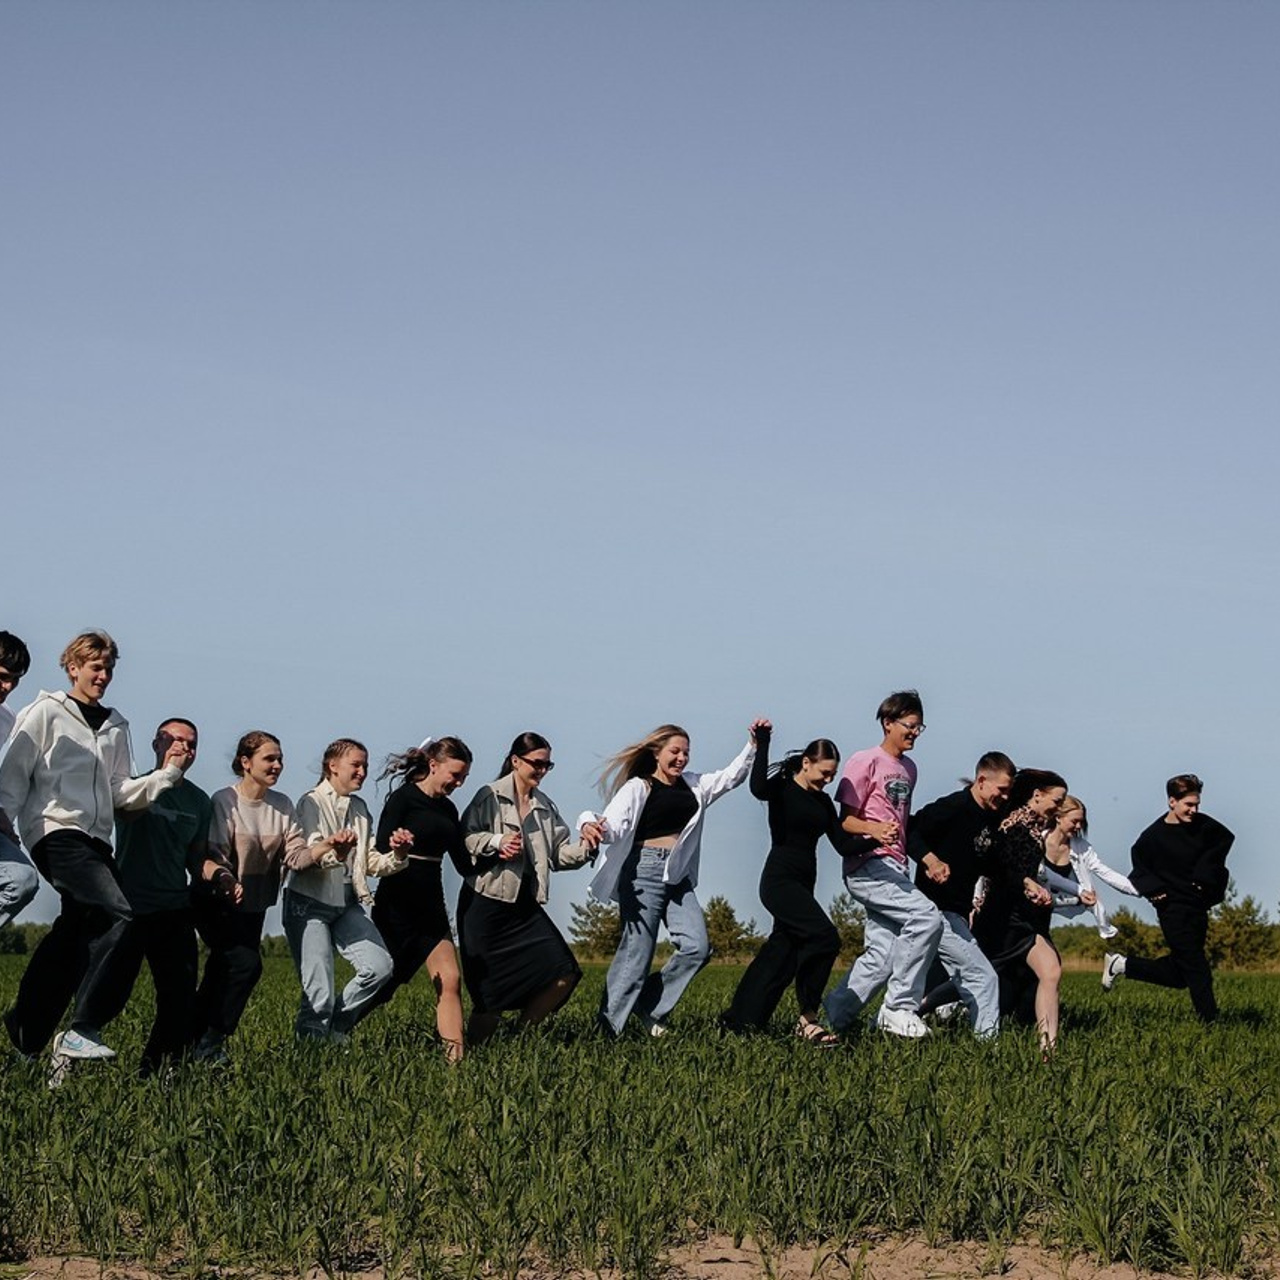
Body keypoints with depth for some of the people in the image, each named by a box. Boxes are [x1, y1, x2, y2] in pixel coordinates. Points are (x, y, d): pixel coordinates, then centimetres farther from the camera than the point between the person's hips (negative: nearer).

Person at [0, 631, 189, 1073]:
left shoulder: (116, 726, 21)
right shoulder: (46, 713, 4)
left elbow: (121, 793, 17)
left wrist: (167, 774, 5)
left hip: (95, 840, 7)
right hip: (55, 832, -7)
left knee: (76, 938, 2)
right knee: (119, 915, -24)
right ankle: (80, 1031, -24)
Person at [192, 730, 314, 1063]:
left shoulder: (282, 805, 3)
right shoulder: (224, 801, -12)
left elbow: (295, 855, -5)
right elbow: (214, 855, -17)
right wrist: (226, 883, -36)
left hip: (254, 905, 6)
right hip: (218, 902, -6)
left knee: (221, 974, 6)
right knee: (246, 963, -19)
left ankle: (196, 1039, 14)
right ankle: (210, 1041, -10)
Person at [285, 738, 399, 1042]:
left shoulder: (359, 808, 14)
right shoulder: (312, 803, -6)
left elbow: (371, 863, 11)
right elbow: (308, 857, -20)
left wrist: (395, 853, -9)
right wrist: (333, 850, -41)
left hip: (346, 904, 6)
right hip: (309, 903, -6)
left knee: (380, 966, -10)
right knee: (319, 994, -12)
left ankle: (336, 1029, 11)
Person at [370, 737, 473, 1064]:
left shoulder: (448, 810, 13)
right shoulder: (403, 799, -8)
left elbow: (464, 864, 14)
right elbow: (380, 850, -16)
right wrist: (396, 849, -38)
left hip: (431, 906, 7)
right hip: (397, 905, -7)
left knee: (450, 980, -6)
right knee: (383, 984, -1)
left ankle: (456, 1057, -11)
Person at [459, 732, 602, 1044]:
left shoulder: (545, 805, 13)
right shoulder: (490, 796, -6)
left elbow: (560, 854, 10)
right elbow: (464, 838, -12)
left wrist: (585, 847, -7)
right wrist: (497, 842, -26)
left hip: (526, 904, 6)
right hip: (487, 902, -6)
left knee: (563, 974, -4)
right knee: (491, 988, -4)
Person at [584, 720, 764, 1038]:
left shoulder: (693, 785, 15)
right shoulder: (638, 788, -5)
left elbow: (731, 776, 20)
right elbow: (614, 828, -16)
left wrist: (753, 745, 7)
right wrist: (590, 824, -39)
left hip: (678, 877, 7)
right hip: (644, 872, -7)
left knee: (697, 947, -6)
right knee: (636, 954, -8)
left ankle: (650, 1006, 10)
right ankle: (607, 1028, -1)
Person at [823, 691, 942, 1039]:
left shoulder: (908, 768, 18)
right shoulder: (866, 761, -6)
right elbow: (845, 820, -9)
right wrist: (875, 830, -28)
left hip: (894, 869, 9)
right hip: (868, 865, -9)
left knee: (882, 957, 2)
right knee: (927, 917, -24)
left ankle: (832, 1018, 13)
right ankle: (900, 1008, -18)